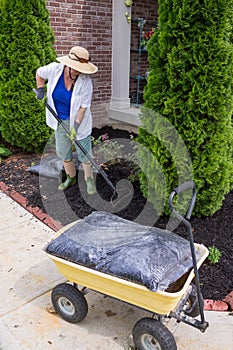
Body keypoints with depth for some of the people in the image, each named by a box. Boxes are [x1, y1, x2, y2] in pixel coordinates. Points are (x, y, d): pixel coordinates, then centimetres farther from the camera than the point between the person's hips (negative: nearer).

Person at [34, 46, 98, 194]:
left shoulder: (85, 81, -23)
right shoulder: (54, 69, -14)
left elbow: (84, 106, -20)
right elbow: (39, 73, 9)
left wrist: (76, 125, -24)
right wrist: (40, 89, 1)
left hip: (78, 120, -4)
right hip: (60, 120, 4)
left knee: (84, 152, 3)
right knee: (63, 152, 15)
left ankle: (89, 179, 25)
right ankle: (71, 178, 36)